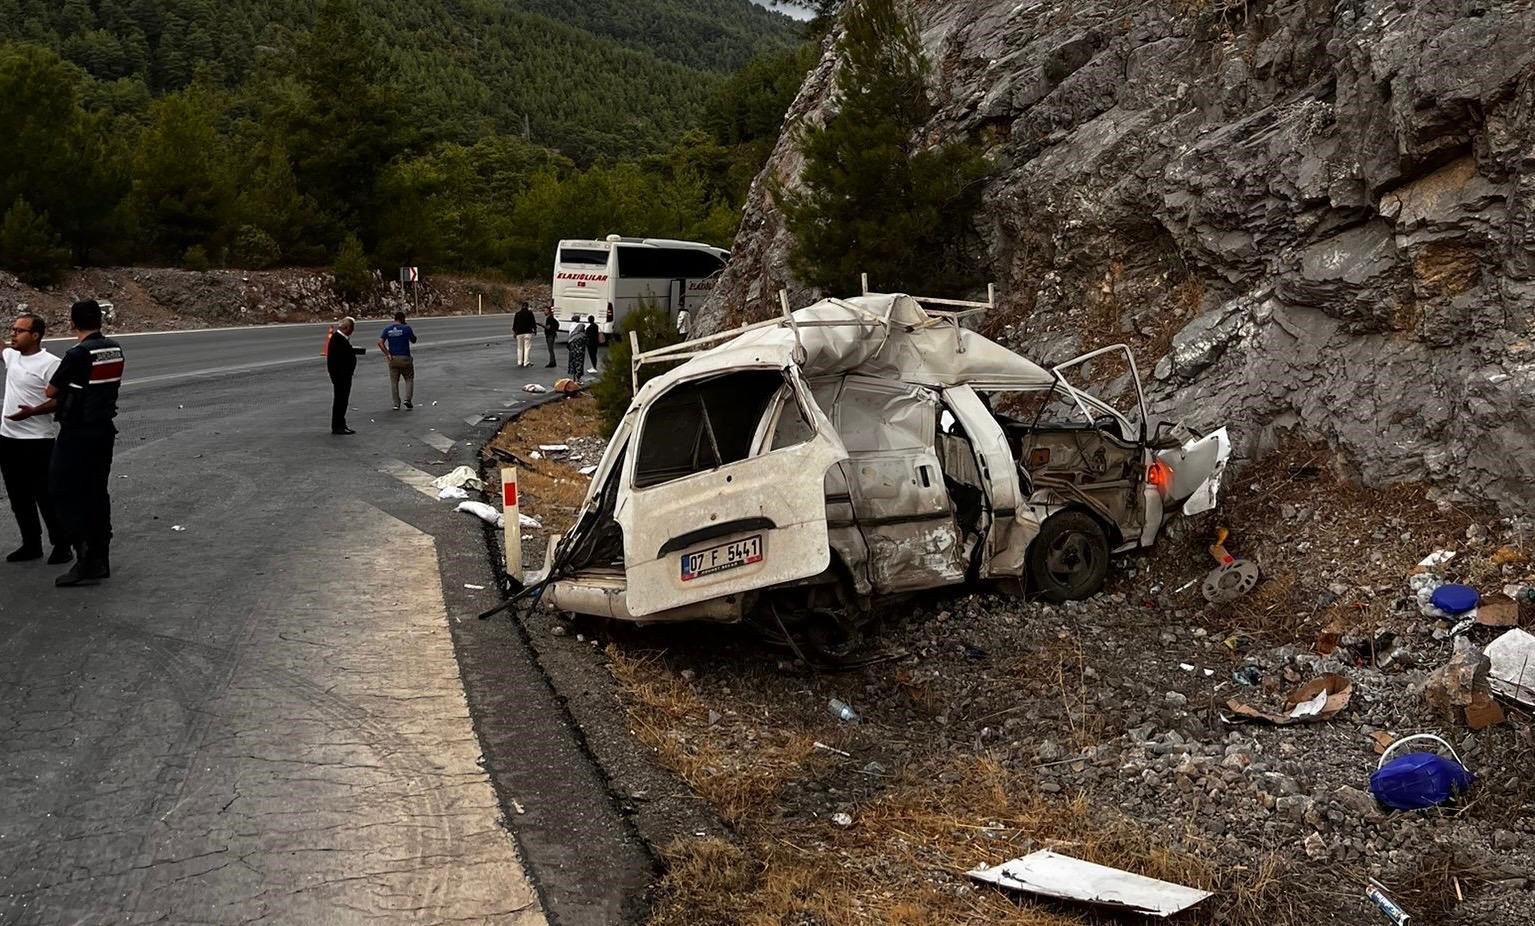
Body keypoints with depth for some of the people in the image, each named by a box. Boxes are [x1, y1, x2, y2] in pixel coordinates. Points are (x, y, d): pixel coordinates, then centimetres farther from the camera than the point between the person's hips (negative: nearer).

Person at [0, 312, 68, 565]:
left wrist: (33, 411, -29)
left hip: (37, 441, -8)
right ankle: (31, 544, 24)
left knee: (45, 497, -1)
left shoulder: (49, 363, -13)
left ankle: (61, 546, 10)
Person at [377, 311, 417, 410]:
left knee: (394, 381, 9)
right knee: (409, 379, 12)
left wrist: (387, 354, -5)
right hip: (405, 358, -3)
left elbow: (380, 342, -7)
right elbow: (413, 340, 4)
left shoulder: (387, 330, 2)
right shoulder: (406, 328, -7)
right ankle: (407, 399, -3)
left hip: (393, 358, 3)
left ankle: (396, 404, 7)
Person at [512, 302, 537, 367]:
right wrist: (535, 329, 16)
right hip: (528, 332, -3)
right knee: (527, 347, -3)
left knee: (520, 348, 11)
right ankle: (526, 362, -9)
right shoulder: (530, 313, -3)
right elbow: (533, 322, 0)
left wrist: (514, 332, 18)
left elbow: (514, 324, 10)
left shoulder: (517, 314, 6)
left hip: (519, 333, 3)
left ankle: (520, 362, 12)